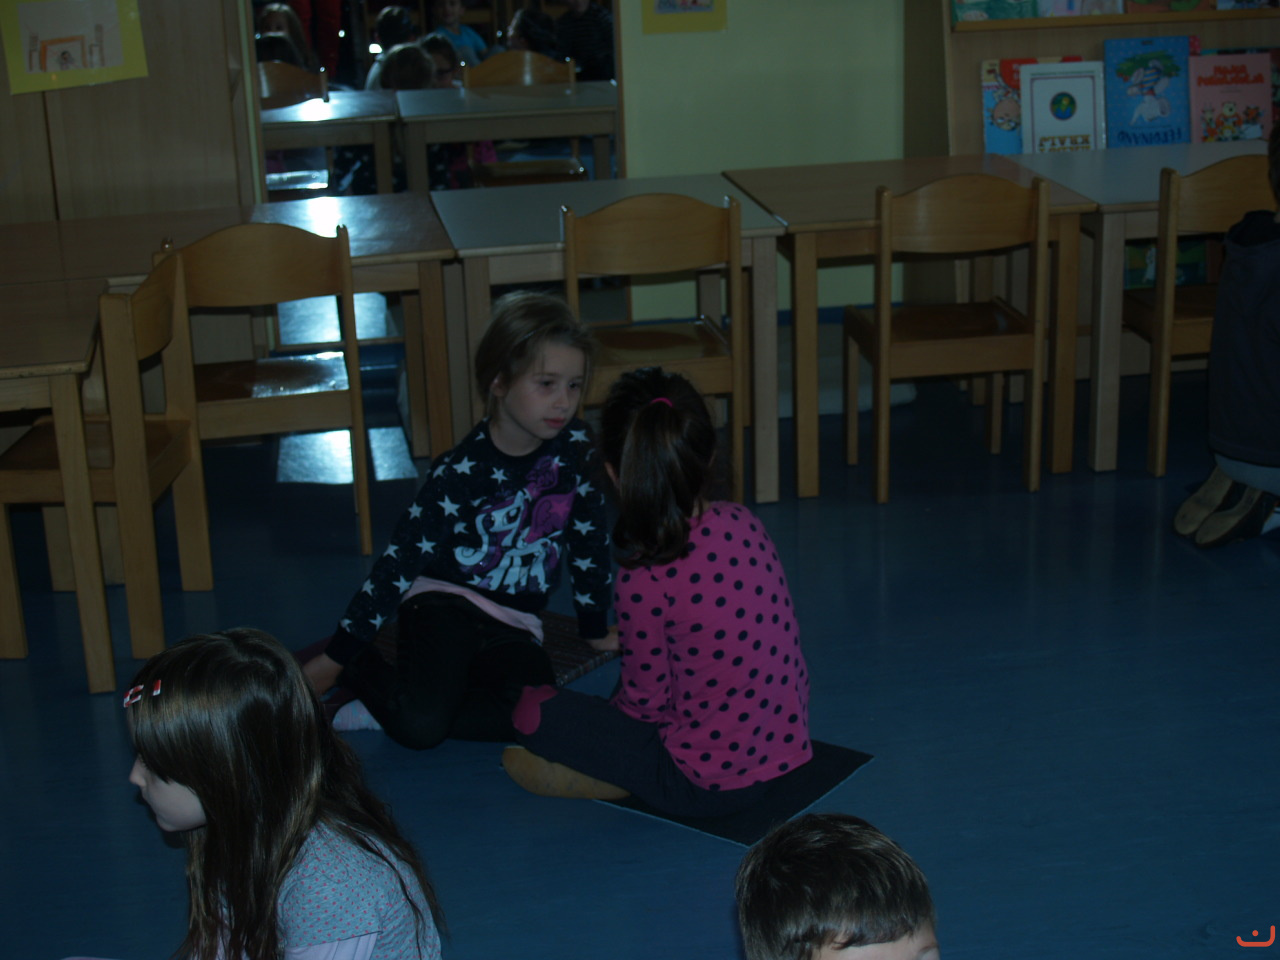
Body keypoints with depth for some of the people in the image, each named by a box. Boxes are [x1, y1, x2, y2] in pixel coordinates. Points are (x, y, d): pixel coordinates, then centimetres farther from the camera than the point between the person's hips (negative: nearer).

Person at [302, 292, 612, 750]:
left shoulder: (576, 449, -3)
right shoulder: (462, 471, -14)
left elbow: (589, 540, 11)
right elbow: (401, 560, -12)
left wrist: (596, 629, 17)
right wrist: (337, 655, -12)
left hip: (513, 626, 4)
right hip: (445, 603, -4)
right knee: (421, 725, -30)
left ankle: (385, 708, -12)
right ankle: (359, 668, 4)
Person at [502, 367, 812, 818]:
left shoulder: (646, 579, -23)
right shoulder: (743, 523, -4)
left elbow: (646, 700, -12)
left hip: (708, 784, -7)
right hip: (784, 744, 7)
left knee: (531, 708, 1)